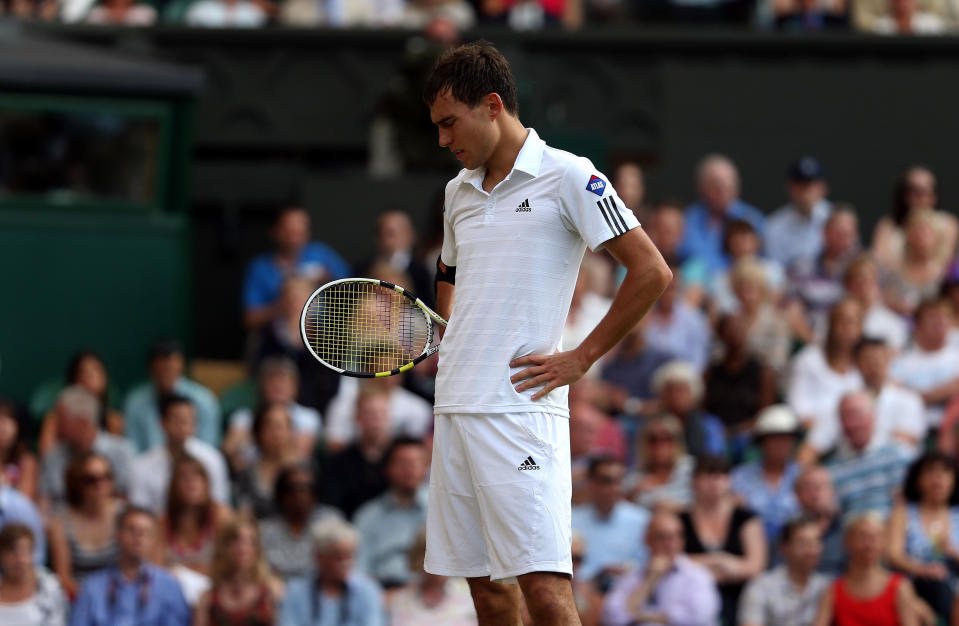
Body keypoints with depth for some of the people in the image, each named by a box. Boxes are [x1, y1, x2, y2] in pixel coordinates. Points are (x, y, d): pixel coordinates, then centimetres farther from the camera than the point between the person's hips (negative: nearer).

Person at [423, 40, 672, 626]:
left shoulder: (567, 177, -5)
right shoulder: (460, 191, 17)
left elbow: (652, 271, -8)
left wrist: (581, 359, -7)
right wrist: (446, 339, 14)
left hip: (521, 410, -7)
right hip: (455, 408, 7)